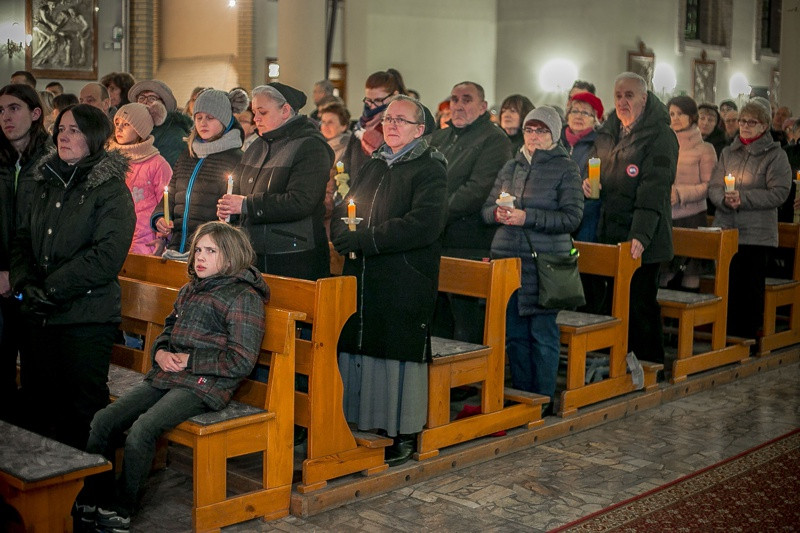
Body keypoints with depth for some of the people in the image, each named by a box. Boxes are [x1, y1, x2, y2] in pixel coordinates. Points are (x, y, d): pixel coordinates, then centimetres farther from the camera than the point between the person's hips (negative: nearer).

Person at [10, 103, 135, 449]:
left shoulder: (111, 189, -6)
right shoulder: (46, 182, 15)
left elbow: (108, 254, -16)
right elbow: (23, 238, 14)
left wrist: (52, 287, -15)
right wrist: (25, 282, -5)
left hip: (86, 317, -6)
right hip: (38, 315, 6)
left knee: (82, 411, 0)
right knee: (36, 406, 13)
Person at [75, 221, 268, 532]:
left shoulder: (244, 297, -5)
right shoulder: (189, 290, 19)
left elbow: (242, 361, -11)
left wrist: (189, 361, -10)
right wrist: (161, 353, 7)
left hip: (205, 384, -8)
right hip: (167, 376, 8)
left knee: (142, 428, -28)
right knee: (103, 420, -8)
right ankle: (92, 501, 0)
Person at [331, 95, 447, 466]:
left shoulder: (430, 170, -4)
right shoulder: (372, 167, 19)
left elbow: (423, 225, -20)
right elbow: (339, 217, 17)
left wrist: (363, 239, -17)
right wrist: (346, 235, -8)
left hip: (405, 285, -7)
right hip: (361, 279, 7)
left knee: (399, 353, -2)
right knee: (356, 348, 8)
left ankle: (404, 435, 10)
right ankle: (359, 425, 21)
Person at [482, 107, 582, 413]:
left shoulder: (566, 169, -1)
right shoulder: (511, 167, 15)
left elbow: (572, 217, -10)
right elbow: (486, 209, 16)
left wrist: (528, 217, -18)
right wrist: (498, 213, -7)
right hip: (507, 258, 5)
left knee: (542, 333, -2)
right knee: (513, 332, 9)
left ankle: (544, 400, 9)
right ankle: (521, 396, 21)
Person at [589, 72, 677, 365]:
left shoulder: (660, 135, -9)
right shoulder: (608, 131, 13)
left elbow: (654, 192, -18)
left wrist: (641, 236, -26)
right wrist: (589, 182, 2)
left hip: (642, 241, -7)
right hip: (609, 235, 7)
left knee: (640, 303, -3)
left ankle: (650, 365, 10)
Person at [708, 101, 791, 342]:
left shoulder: (775, 155, 1)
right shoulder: (728, 152, 14)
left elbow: (779, 193, -9)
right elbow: (713, 186, 9)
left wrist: (743, 198, -16)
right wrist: (725, 199, -13)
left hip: (757, 233, -4)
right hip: (726, 229, 4)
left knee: (751, 287, 0)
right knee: (727, 285, 6)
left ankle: (748, 338, 9)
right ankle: (728, 336, 17)